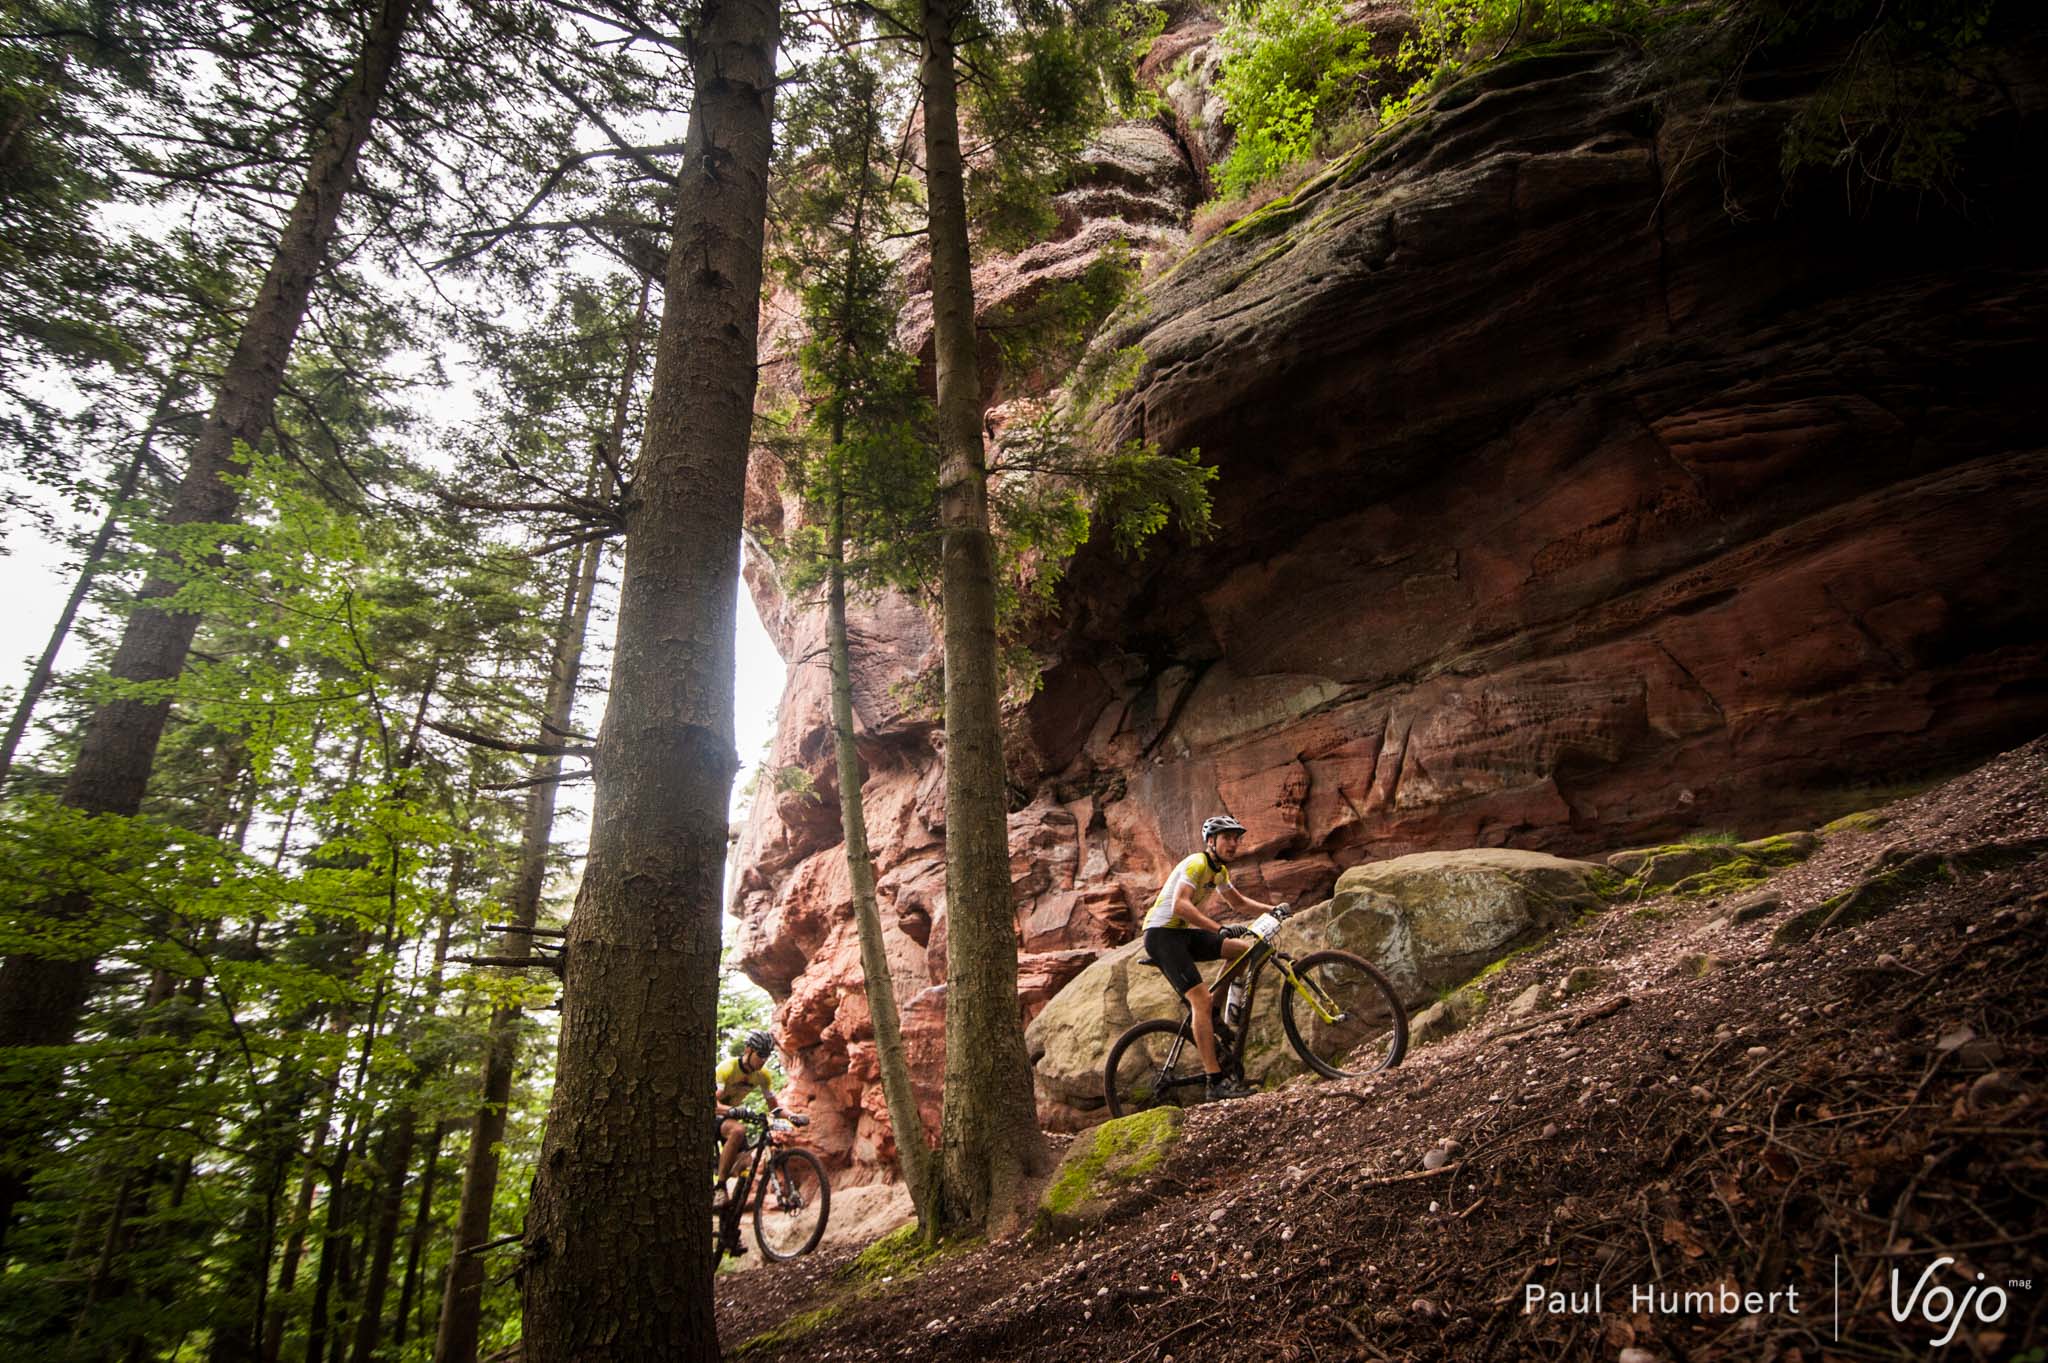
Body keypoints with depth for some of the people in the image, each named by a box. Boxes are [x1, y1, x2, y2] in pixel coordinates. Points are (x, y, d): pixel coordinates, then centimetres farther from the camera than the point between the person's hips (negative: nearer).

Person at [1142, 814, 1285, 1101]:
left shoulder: (1220, 870, 12)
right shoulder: (1197, 864, -18)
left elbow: (1238, 903, 27)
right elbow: (1180, 905, -34)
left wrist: (1271, 910, 13)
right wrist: (1220, 929, -42)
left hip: (1183, 932, 9)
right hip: (1161, 934, -9)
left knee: (1243, 950, -1)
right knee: (1200, 999, -19)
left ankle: (1213, 1013, 9)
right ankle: (1216, 1081, -18)